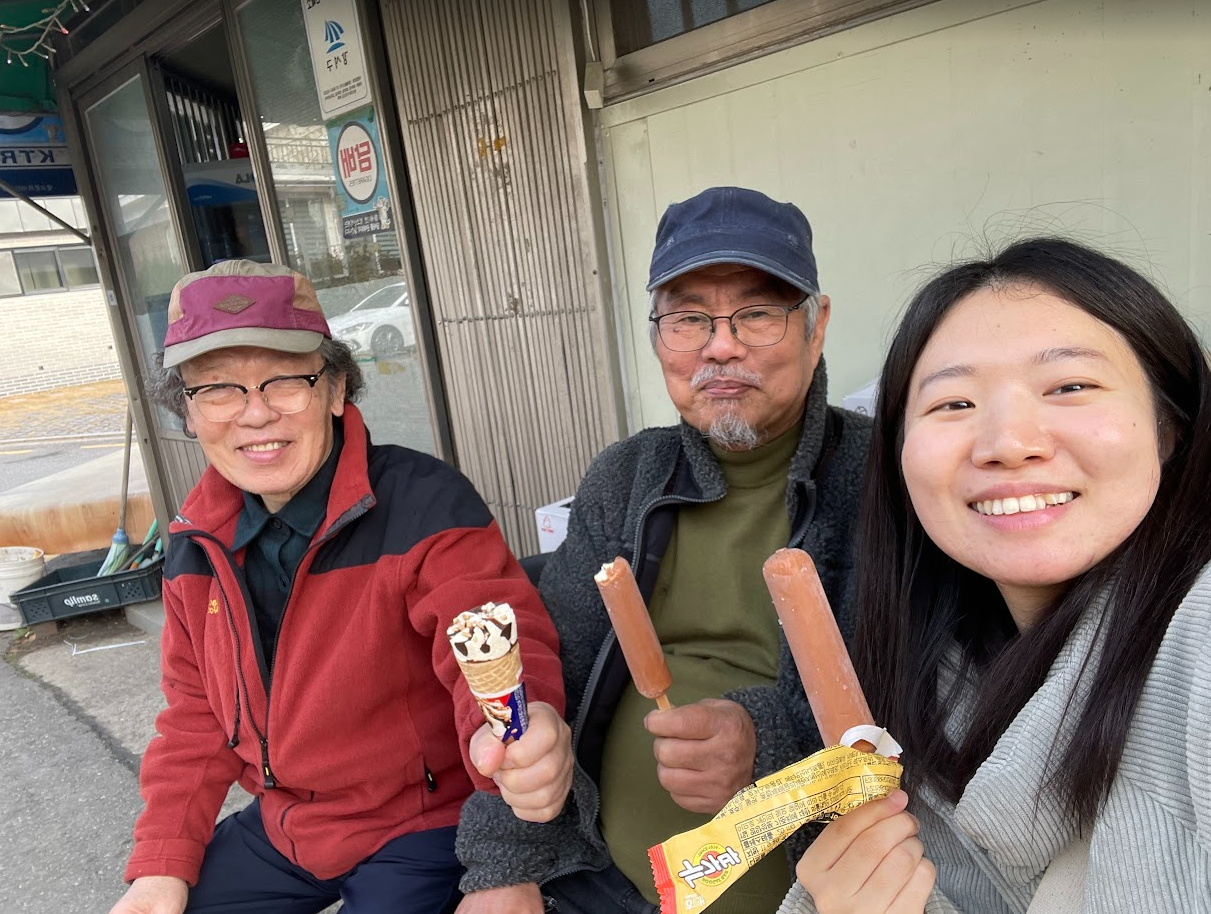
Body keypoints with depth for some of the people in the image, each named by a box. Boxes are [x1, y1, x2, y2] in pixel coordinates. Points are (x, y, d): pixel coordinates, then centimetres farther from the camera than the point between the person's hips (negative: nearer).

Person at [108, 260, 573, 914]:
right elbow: (196, 715, 9)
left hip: (419, 830, -6)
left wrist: (510, 734, -55)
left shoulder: (424, 501, -23)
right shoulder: (197, 546, -1)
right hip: (279, 828, 6)